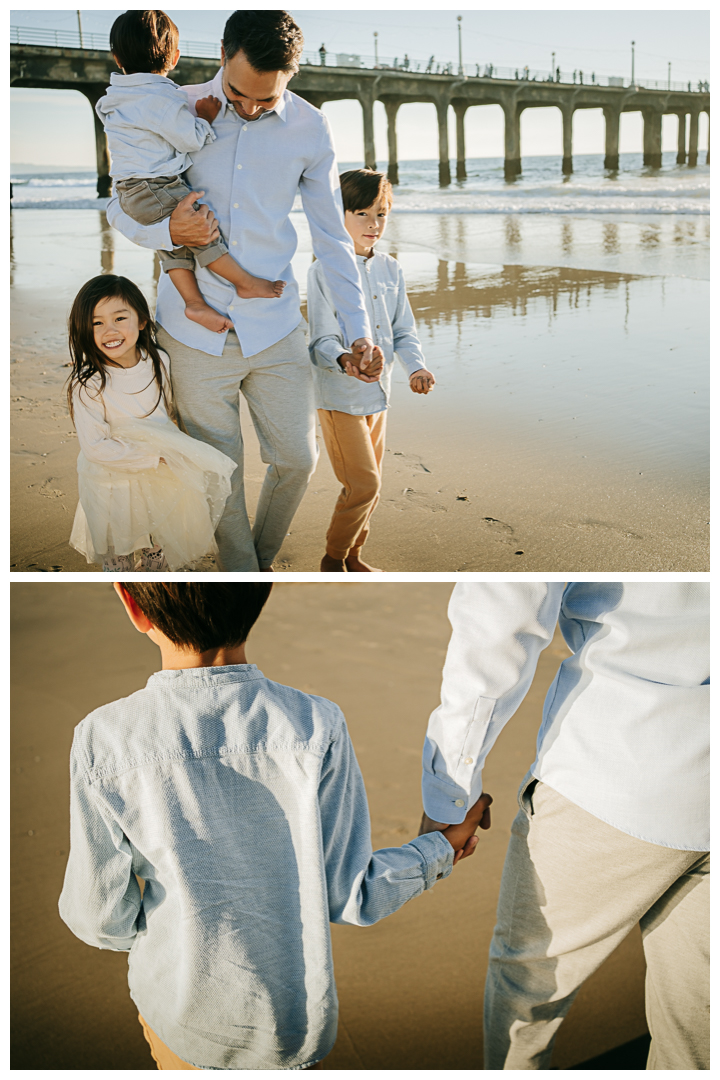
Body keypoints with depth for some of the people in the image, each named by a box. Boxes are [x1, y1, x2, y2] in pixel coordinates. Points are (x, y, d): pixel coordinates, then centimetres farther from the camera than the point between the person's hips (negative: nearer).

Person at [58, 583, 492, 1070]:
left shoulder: (104, 741, -21)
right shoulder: (316, 729, -21)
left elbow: (100, 918, -11)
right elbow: (351, 898, -11)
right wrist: (441, 850, 5)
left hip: (177, 1012, 0)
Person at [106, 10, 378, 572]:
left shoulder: (310, 130, 0)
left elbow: (332, 236, 7)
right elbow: (120, 204, 3)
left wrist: (358, 329, 3)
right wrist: (166, 230, -20)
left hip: (275, 329, 1)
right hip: (196, 330, -1)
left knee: (297, 458, 6)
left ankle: (264, 559, 33)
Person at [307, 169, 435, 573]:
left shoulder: (391, 270, 7)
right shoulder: (324, 270, -12)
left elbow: (404, 331, 10)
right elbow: (322, 341, -16)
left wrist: (416, 367, -10)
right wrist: (345, 361, -38)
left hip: (377, 392, 6)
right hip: (339, 394, -6)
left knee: (372, 485, 13)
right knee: (363, 484, -9)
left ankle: (353, 555, 31)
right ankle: (333, 558, 11)